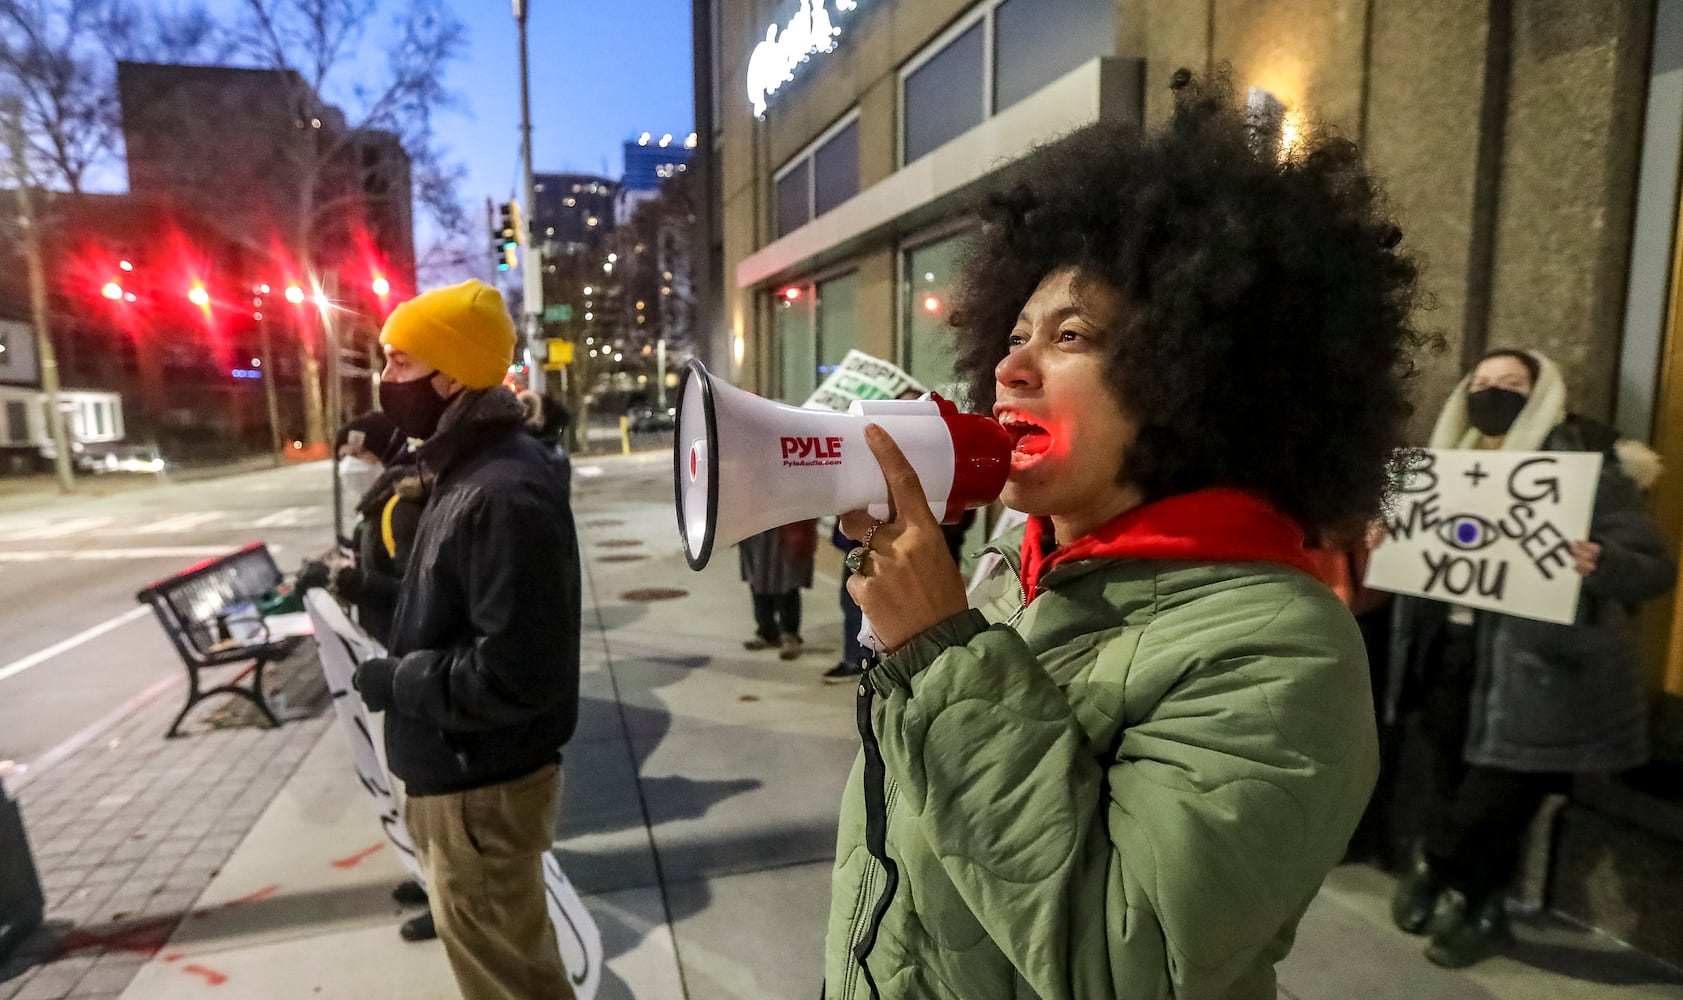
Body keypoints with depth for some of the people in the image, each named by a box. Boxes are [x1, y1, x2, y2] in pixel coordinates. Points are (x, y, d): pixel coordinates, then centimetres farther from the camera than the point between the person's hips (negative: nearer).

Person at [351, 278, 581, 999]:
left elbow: (515, 671, -30)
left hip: (481, 789, -10)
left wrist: (395, 681, -18)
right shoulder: (468, 472, 7)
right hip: (458, 774, 10)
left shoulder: (505, 494, -27)